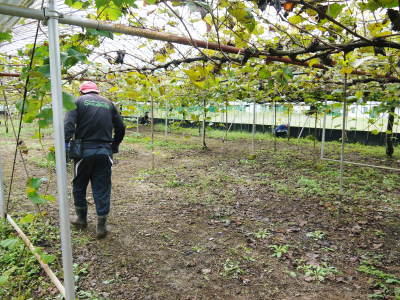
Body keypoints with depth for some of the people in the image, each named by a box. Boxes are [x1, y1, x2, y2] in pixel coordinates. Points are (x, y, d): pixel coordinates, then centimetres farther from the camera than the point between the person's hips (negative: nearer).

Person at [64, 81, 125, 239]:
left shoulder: (79, 101, 3)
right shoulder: (108, 103, 13)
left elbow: (68, 125, -12)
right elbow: (120, 128, 11)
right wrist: (114, 146, 20)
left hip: (84, 151, -2)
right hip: (104, 152, 2)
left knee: (79, 186, 17)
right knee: (102, 189, 7)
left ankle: (81, 218, 31)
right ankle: (101, 225, 9)